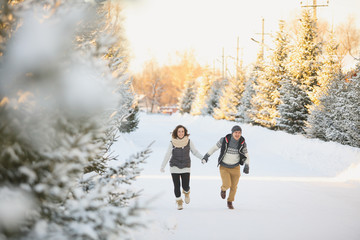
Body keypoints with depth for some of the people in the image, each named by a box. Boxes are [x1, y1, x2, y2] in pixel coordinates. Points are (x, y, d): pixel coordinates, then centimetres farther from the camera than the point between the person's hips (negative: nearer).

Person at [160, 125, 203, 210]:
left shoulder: (189, 142, -3)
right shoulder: (172, 143, -6)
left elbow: (195, 152, 7)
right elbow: (167, 155, -3)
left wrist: (203, 158, -7)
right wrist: (162, 167, -9)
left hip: (185, 168, 0)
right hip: (174, 167, 0)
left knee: (185, 186, -6)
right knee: (177, 186, -1)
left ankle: (186, 192, 29)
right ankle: (179, 202, 19)